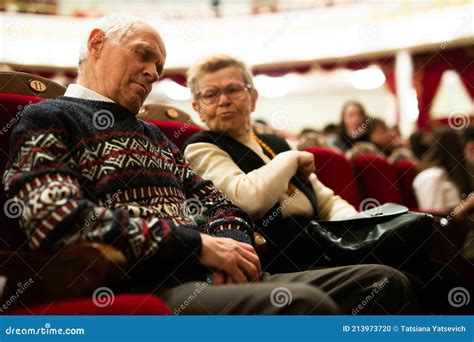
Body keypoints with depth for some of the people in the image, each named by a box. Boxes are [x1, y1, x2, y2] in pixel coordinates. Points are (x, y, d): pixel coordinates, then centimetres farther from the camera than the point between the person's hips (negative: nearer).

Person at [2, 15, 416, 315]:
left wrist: (232, 242, -4)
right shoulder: (48, 119, 5)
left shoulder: (154, 135, 30)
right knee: (306, 306, -35)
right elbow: (60, 221, -13)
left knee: (387, 282, -4)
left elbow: (218, 202, 23)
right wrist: (197, 244, -13)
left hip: (215, 277, 8)